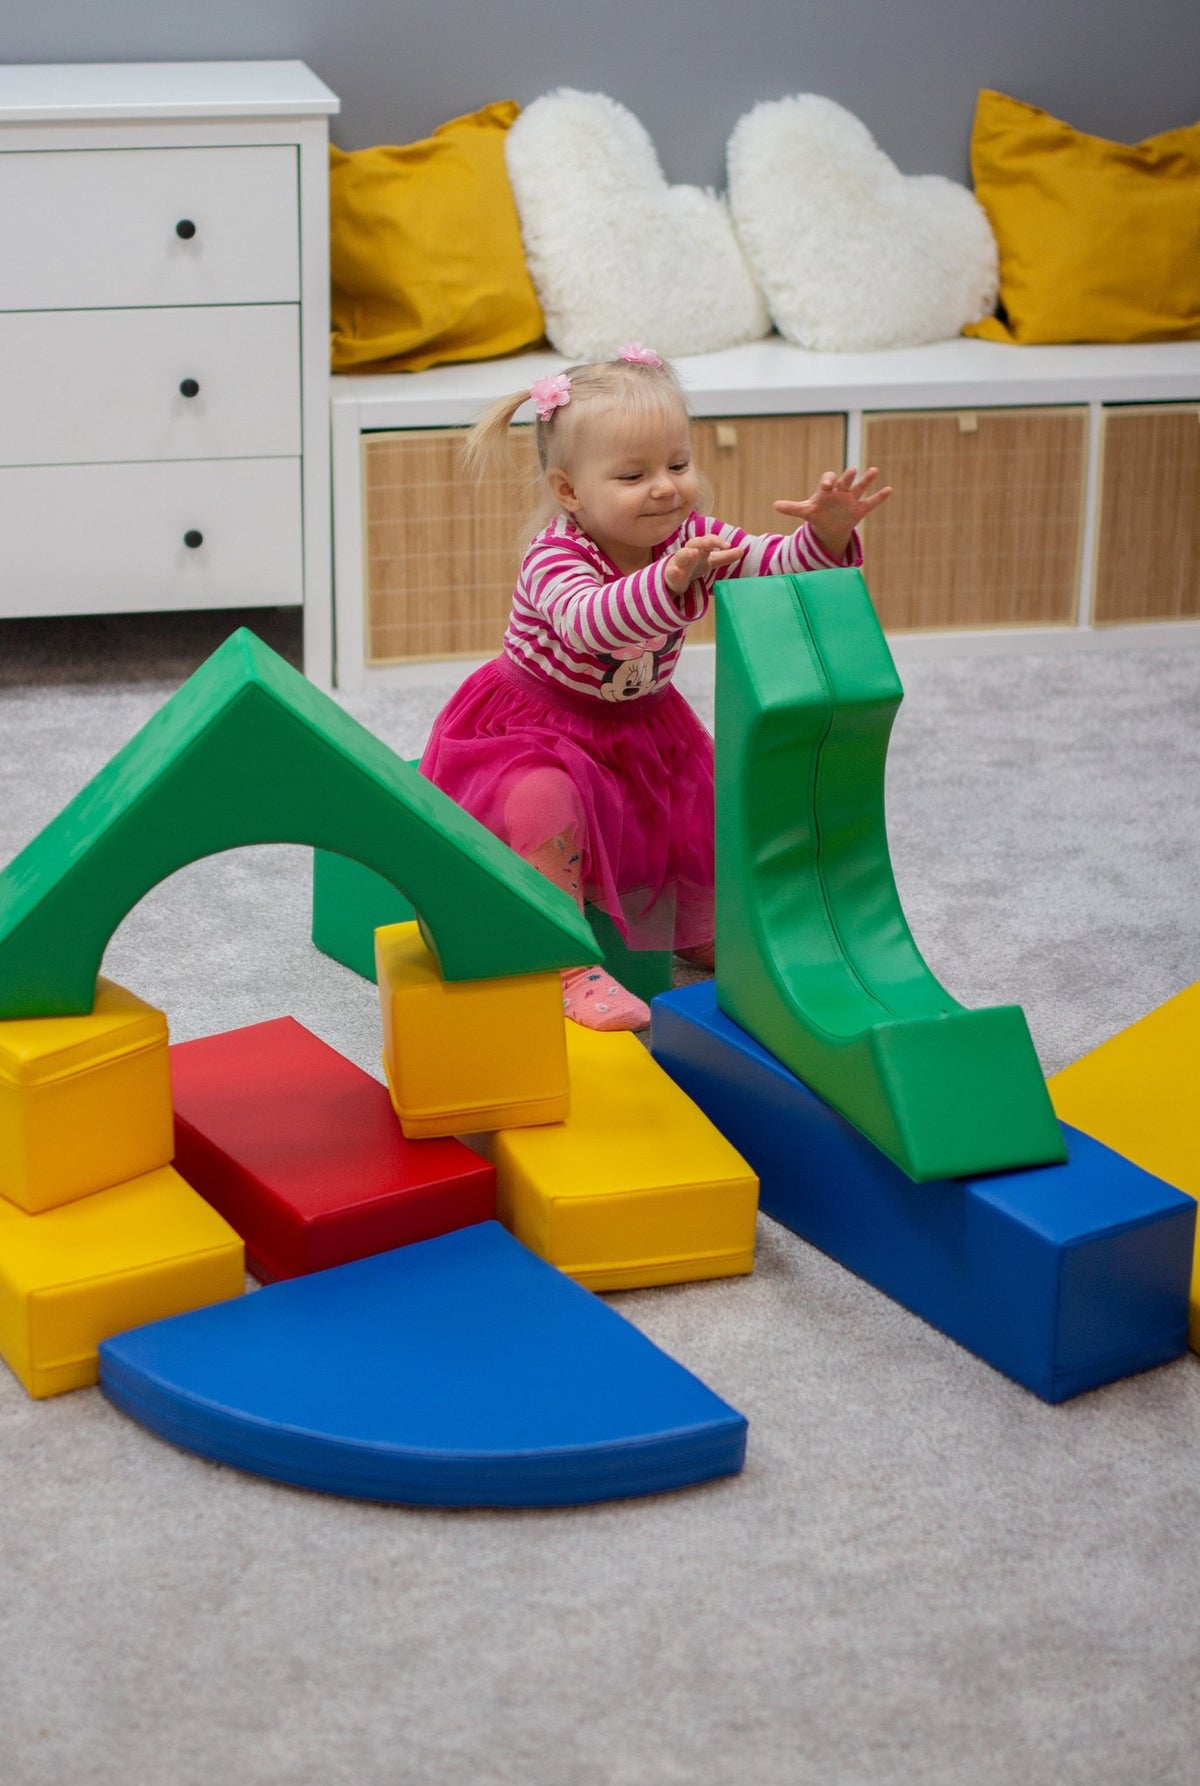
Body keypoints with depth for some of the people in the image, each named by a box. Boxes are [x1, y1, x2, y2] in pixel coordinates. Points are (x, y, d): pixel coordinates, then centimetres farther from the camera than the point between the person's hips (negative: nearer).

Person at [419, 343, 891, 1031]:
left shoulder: (696, 540, -13)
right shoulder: (555, 559, -30)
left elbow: (781, 564, -23)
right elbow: (587, 620, -53)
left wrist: (829, 533, -46)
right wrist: (671, 581, -70)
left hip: (644, 726, 6)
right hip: (537, 730, -6)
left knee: (704, 810, 2)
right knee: (544, 801, -33)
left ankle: (704, 936, 32)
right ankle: (571, 969, -23)